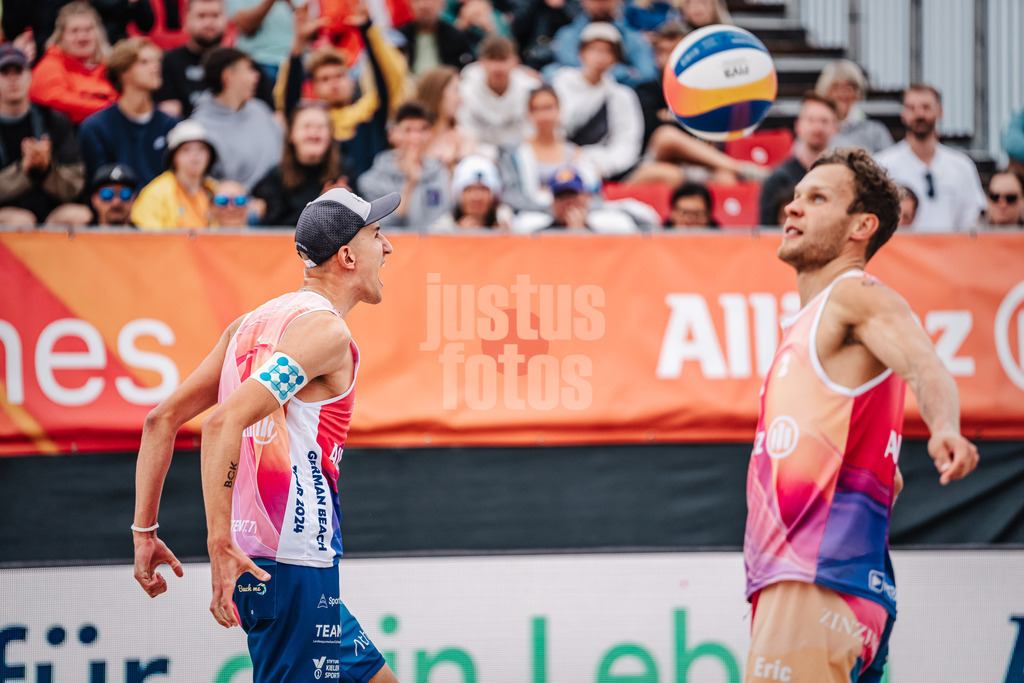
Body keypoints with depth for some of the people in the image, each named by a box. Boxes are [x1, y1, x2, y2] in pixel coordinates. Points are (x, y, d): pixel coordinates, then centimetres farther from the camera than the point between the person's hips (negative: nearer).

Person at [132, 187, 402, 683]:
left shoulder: (253, 324, 15)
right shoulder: (325, 330, -12)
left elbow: (162, 419, 14)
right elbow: (224, 422, -24)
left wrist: (144, 530, 15)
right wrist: (219, 542, -26)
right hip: (296, 568, -9)